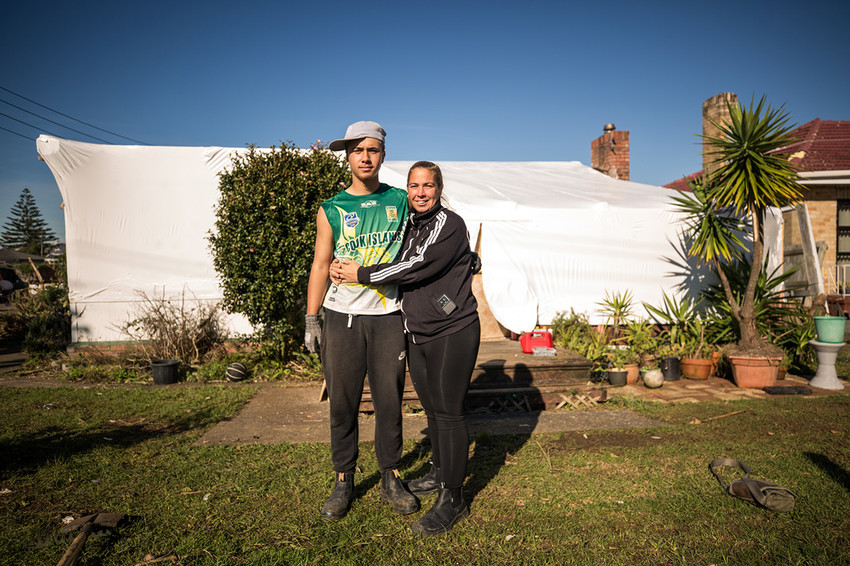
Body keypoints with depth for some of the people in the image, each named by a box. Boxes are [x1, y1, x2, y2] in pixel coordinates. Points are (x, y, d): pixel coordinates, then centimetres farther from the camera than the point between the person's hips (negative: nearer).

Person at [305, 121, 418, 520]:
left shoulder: (401, 200, 8)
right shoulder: (331, 210, 6)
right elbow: (320, 266, 6)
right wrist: (311, 320, 2)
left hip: (388, 316, 0)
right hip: (342, 317, 0)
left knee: (389, 401, 5)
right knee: (342, 403, 4)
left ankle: (391, 480, 20)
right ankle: (343, 483, 18)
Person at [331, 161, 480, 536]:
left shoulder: (450, 224, -11)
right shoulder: (409, 226, 13)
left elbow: (418, 267, -21)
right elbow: (397, 266, 18)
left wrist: (361, 274, -15)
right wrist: (344, 267, -1)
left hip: (452, 333, -7)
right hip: (417, 334, 7)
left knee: (448, 412, -4)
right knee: (432, 407, 17)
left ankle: (452, 499, 6)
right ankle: (439, 472, 36)